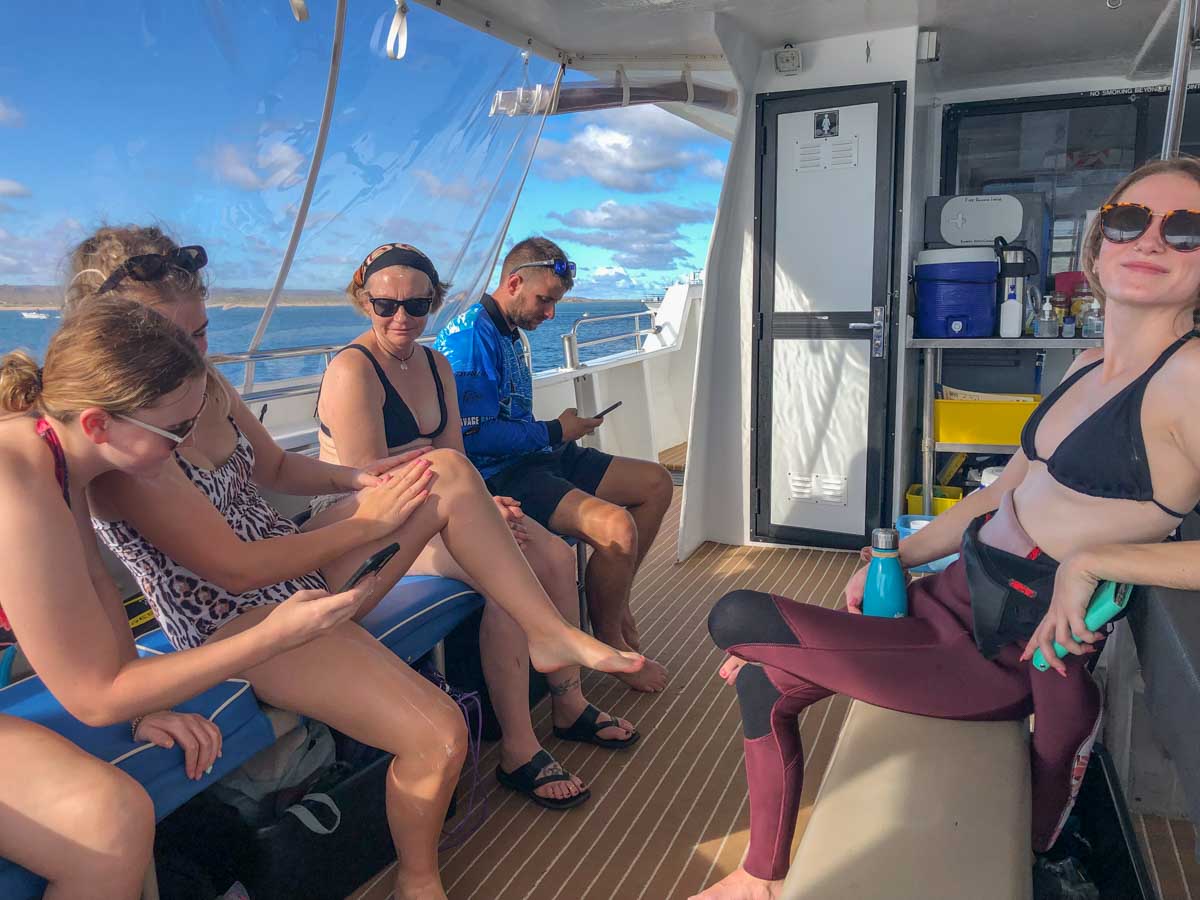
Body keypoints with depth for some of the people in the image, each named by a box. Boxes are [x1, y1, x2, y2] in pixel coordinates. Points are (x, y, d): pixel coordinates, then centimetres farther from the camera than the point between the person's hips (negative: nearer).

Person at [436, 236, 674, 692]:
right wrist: (555, 432, -12)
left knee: (656, 483, 7)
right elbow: (476, 435, -22)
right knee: (616, 525, -30)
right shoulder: (469, 337, -16)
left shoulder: (509, 334, 16)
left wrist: (558, 429, 7)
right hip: (497, 474, -10)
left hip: (532, 457, 10)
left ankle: (615, 599, 18)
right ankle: (609, 641, -3)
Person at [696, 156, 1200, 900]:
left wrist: (1090, 561, -22)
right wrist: (895, 558, 10)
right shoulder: (1091, 365, 8)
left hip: (1010, 646, -8)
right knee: (766, 679, 13)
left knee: (738, 617, -12)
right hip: (958, 593, 8)